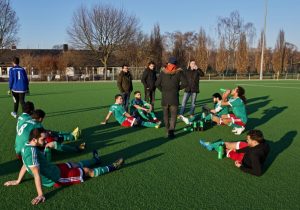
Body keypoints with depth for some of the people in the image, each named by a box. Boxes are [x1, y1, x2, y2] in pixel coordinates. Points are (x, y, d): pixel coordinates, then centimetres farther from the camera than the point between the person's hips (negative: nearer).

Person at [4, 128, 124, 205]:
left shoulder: (26, 147, -2)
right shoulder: (32, 151, -32)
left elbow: (25, 165, 11)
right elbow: (36, 175, -33)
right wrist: (40, 195, -32)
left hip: (54, 168, 8)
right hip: (56, 178, -8)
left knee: (76, 165, 27)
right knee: (87, 171, 6)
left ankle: (96, 160, 54)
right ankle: (111, 167, 22)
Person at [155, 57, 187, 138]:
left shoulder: (163, 72, 2)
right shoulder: (179, 72, -1)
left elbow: (157, 84, -2)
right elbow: (184, 83, -7)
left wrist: (162, 90, 11)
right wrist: (178, 88, 8)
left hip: (164, 97, 2)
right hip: (174, 97, -2)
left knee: (166, 114, 15)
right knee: (173, 115, 1)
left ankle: (168, 130, 23)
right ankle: (171, 130, -17)